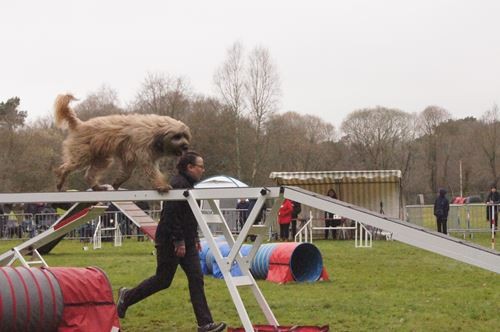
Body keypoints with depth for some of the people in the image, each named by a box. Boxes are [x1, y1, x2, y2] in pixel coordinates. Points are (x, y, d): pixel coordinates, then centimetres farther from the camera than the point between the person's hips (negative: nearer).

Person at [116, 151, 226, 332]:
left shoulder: (188, 184, 15)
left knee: (196, 279, 1)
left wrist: (195, 238, 19)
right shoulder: (177, 184, -17)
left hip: (186, 241, 9)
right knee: (163, 280, 2)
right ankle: (127, 296, 23)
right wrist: (179, 242, -22)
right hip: (170, 242, -9)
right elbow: (172, 215, -23)